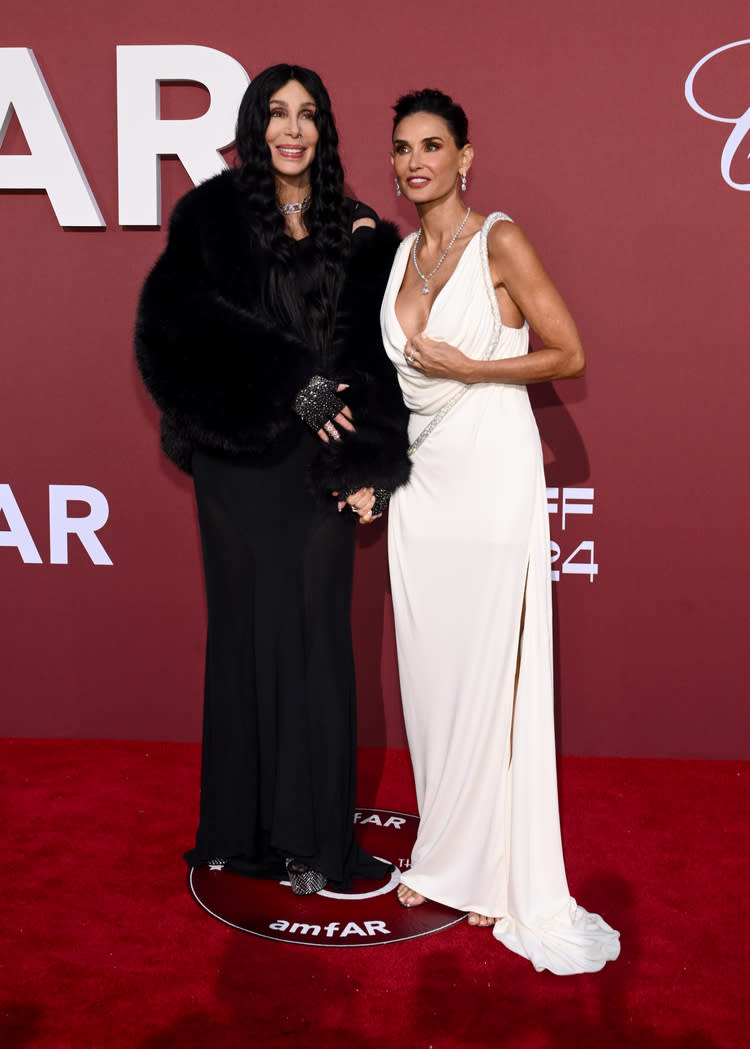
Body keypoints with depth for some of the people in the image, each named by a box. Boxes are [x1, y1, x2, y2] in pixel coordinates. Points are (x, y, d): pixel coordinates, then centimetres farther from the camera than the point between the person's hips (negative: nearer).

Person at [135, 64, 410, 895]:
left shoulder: (353, 229, 11)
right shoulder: (211, 214, 5)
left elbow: (374, 354, 4)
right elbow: (191, 318, -9)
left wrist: (365, 462, -8)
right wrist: (293, 382, -16)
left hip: (321, 455, 2)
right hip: (240, 455, -2)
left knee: (316, 633, 2)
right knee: (251, 626, 2)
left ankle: (312, 833, 12)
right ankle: (243, 825, 15)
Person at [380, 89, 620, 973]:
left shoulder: (499, 242, -5)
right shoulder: (401, 252, 14)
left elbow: (568, 354, -7)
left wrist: (466, 368, -14)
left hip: (491, 470, -6)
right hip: (421, 475, 6)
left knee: (488, 672, -2)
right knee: (427, 669, 8)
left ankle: (492, 872, 15)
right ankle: (441, 856, 24)